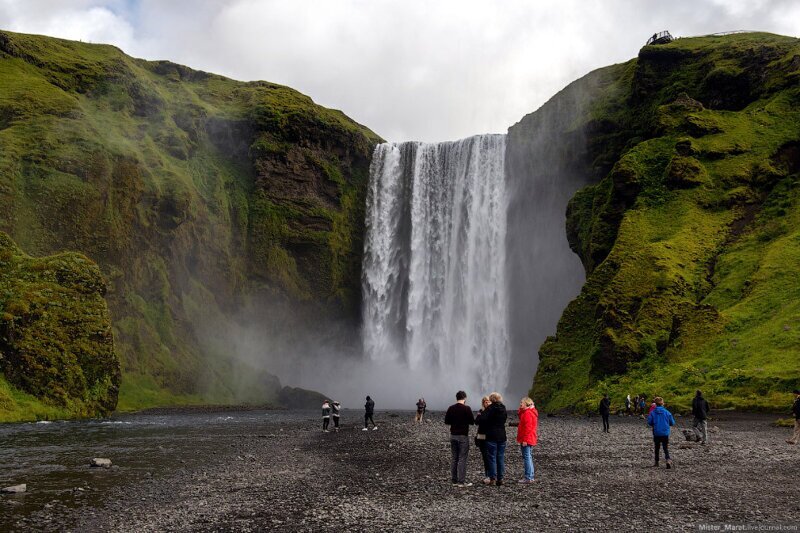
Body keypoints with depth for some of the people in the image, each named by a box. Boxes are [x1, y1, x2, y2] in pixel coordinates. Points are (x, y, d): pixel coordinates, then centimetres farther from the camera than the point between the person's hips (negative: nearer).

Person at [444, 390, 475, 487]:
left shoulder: (451, 408, 4)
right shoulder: (466, 408, -11)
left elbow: (446, 421, 8)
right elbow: (472, 421, -8)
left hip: (453, 436, 5)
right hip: (463, 436, -5)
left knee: (454, 458, 11)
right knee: (462, 459, -2)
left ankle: (454, 480, 13)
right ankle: (462, 482, -2)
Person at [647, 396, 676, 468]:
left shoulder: (652, 412, -7)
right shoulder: (667, 412, -4)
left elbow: (649, 422, -8)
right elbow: (672, 423, 1)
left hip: (656, 433, 0)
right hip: (665, 433, 0)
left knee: (657, 448, 15)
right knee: (666, 448, 4)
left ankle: (656, 462, 21)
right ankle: (668, 460, -21)